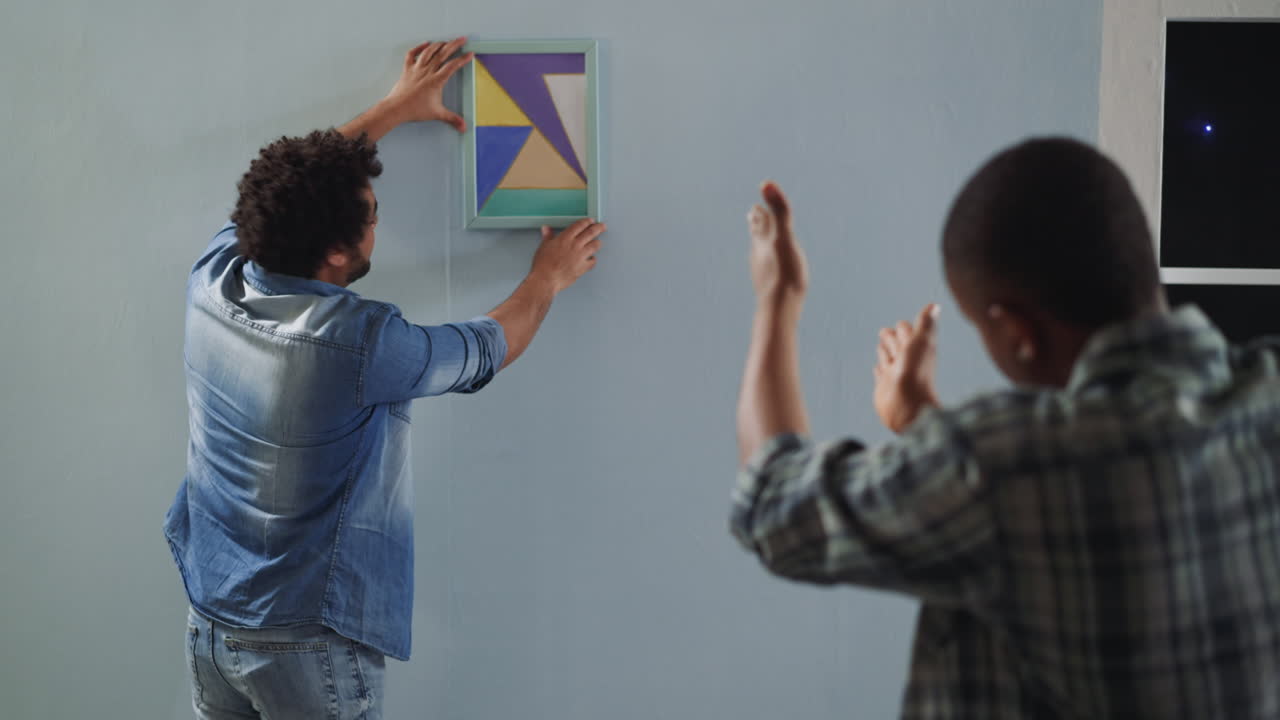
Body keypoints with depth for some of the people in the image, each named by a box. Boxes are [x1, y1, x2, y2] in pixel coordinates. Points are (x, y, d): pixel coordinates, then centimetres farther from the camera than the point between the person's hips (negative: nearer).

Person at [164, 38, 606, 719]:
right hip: (305, 642, -7)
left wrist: (393, 109, 19)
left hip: (209, 618, 7)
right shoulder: (361, 343, -26)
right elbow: (491, 346, -7)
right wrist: (548, 278, 13)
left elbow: (292, 192, 11)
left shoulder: (212, 280, -9)